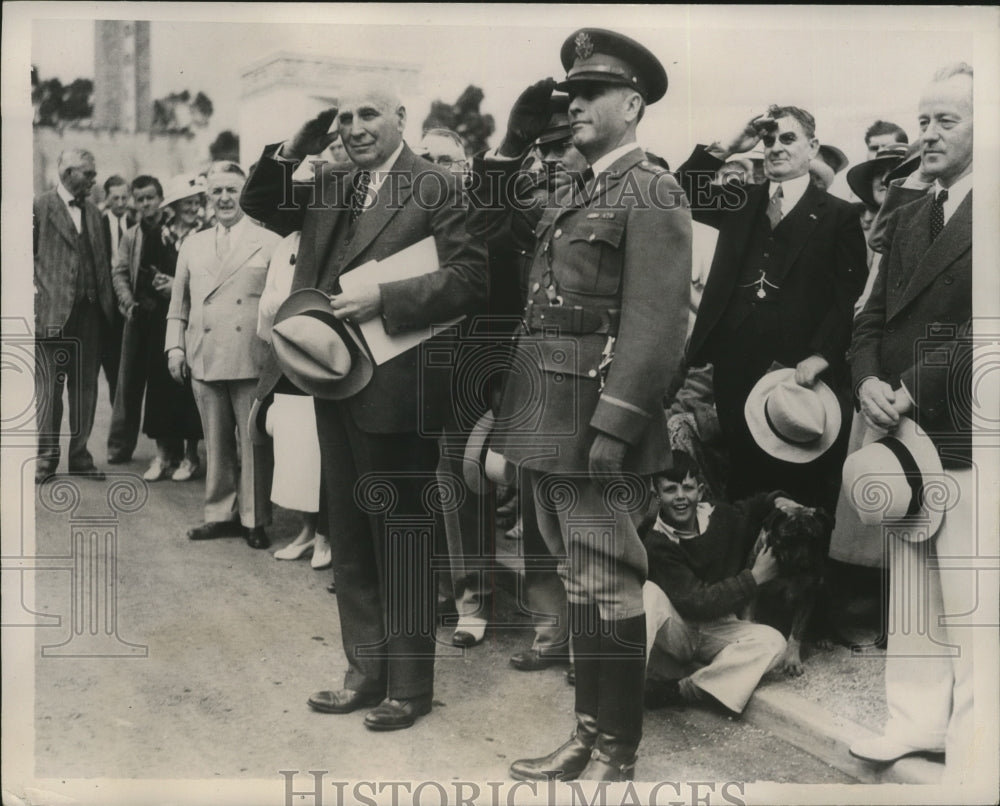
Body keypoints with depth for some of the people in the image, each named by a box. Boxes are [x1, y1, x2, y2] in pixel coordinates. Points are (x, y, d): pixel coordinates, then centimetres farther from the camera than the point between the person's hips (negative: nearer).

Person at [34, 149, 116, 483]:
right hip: (52, 312, -5)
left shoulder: (93, 212, 16)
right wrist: (36, 291, -11)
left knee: (86, 387, 7)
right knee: (48, 388, 0)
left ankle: (80, 455, 16)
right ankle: (45, 457, 9)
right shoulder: (39, 207, -1)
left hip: (89, 312, 5)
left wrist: (108, 298, 8)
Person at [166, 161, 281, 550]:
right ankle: (220, 514, 20)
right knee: (216, 443, 10)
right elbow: (179, 303, 18)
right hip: (204, 359, 4)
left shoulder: (269, 243, 2)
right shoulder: (192, 245, 15)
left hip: (252, 360, -4)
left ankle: (254, 519, 11)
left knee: (254, 442, 1)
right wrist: (175, 346, 8)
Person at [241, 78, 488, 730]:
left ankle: (410, 684, 16)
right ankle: (366, 671, 28)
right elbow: (260, 206, 20)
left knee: (400, 541, 3)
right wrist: (295, 149, 4)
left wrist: (383, 297, -21)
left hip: (396, 389, -7)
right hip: (337, 384, 7)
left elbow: (471, 279, -15)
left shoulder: (436, 187, -7)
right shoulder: (332, 190, 12)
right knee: (352, 537, 15)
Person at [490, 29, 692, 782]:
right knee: (579, 583, 14)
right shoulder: (572, 195, 18)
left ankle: (617, 756, 8)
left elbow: (658, 320, -16)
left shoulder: (653, 193, -8)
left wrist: (615, 426, -22)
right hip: (546, 420, 9)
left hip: (594, 417, -9)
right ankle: (589, 737, 25)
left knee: (608, 588, -2)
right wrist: (514, 143, 17)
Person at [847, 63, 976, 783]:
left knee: (967, 606, -1)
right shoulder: (907, 218, 16)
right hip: (902, 428, 7)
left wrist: (917, 394, -16)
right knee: (908, 590, 15)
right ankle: (918, 720, 27)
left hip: (963, 434, -7)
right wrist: (868, 380, -5)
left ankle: (970, 751, 10)